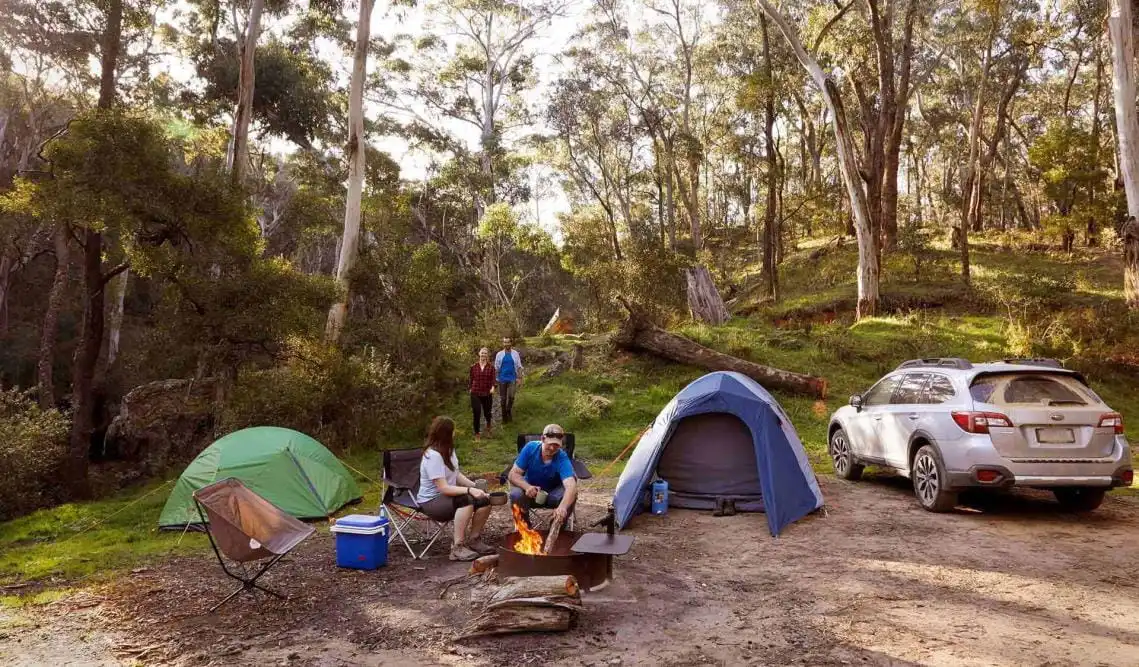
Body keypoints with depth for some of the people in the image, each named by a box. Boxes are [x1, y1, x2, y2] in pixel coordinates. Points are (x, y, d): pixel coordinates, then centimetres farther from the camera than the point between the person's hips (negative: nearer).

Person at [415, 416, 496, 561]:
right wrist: (469, 490, -33)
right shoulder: (433, 456, -25)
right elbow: (443, 488, -28)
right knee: (466, 501, -34)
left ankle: (473, 540, 8)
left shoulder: (448, 450, 3)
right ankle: (458, 548, -26)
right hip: (431, 502, -8)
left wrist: (475, 486, -7)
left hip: (447, 496, 8)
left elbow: (456, 475, 7)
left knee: (484, 500, -10)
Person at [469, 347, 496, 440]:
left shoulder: (491, 367, -1)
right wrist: (470, 388, 3)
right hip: (475, 393, 0)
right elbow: (471, 379, 9)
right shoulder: (474, 367, 1)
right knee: (477, 413, -8)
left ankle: (488, 428, 47)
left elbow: (493, 379, -8)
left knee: (487, 413, 14)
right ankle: (477, 433, 9)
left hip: (487, 394, 0)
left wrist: (493, 387, -25)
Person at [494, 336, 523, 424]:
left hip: (512, 379, -1)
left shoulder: (515, 354, -1)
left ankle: (509, 412, 14)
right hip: (502, 379, 1)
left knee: (511, 397, -12)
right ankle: (504, 416, 20)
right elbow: (496, 368, 4)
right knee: (503, 398, 6)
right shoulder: (499, 354, 0)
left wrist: (520, 378, -2)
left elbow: (519, 367, 2)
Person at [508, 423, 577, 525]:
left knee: (571, 495, -31)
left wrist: (563, 507, -63)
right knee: (516, 494, -31)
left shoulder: (562, 458, -27)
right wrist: (527, 487, -38)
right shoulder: (530, 448, -19)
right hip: (530, 491, 1)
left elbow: (571, 486, -43)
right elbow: (513, 474, -17)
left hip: (553, 493, -1)